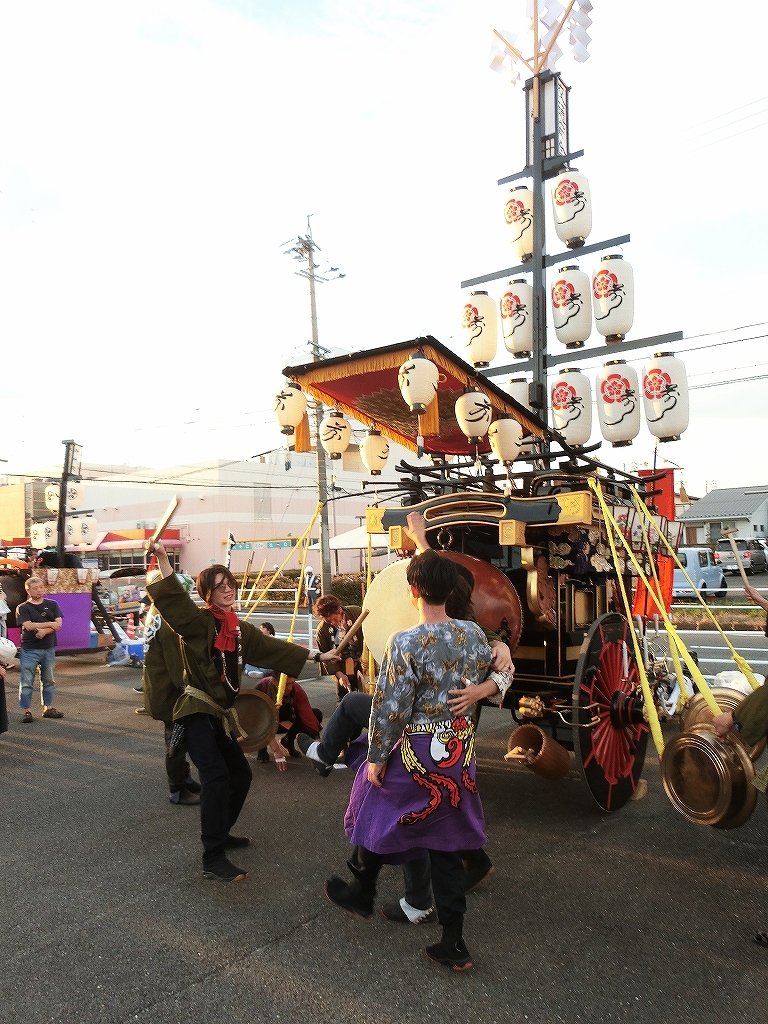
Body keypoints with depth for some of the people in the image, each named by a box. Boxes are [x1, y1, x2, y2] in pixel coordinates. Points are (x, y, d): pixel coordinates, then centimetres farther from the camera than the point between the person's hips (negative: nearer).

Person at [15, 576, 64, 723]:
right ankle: (27, 711, 5)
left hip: (49, 649, 3)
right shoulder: (23, 608, -2)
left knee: (48, 680, 11)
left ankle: (48, 708, 21)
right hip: (29, 650, -3)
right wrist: (49, 624, -10)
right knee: (26, 682, -2)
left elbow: (58, 624, -3)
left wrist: (44, 631, -19)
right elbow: (28, 626, -15)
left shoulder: (52, 604, 7)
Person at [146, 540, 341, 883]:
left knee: (241, 773, 18)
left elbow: (273, 648, 18)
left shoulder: (241, 630, 10)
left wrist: (317, 656, 23)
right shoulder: (196, 621, -10)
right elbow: (171, 596, -26)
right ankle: (213, 860, -15)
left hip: (219, 715, 8)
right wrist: (162, 559, -41)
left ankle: (220, 833, 37)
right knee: (216, 775, -21)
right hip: (196, 712, -8)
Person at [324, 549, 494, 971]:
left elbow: (389, 709, -17)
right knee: (447, 844, 15)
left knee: (378, 818, 21)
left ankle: (362, 893, 44)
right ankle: (453, 943, 20)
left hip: (415, 751, -5)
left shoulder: (405, 643, -22)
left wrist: (376, 758, -6)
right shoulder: (473, 635, -4)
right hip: (460, 749, 5)